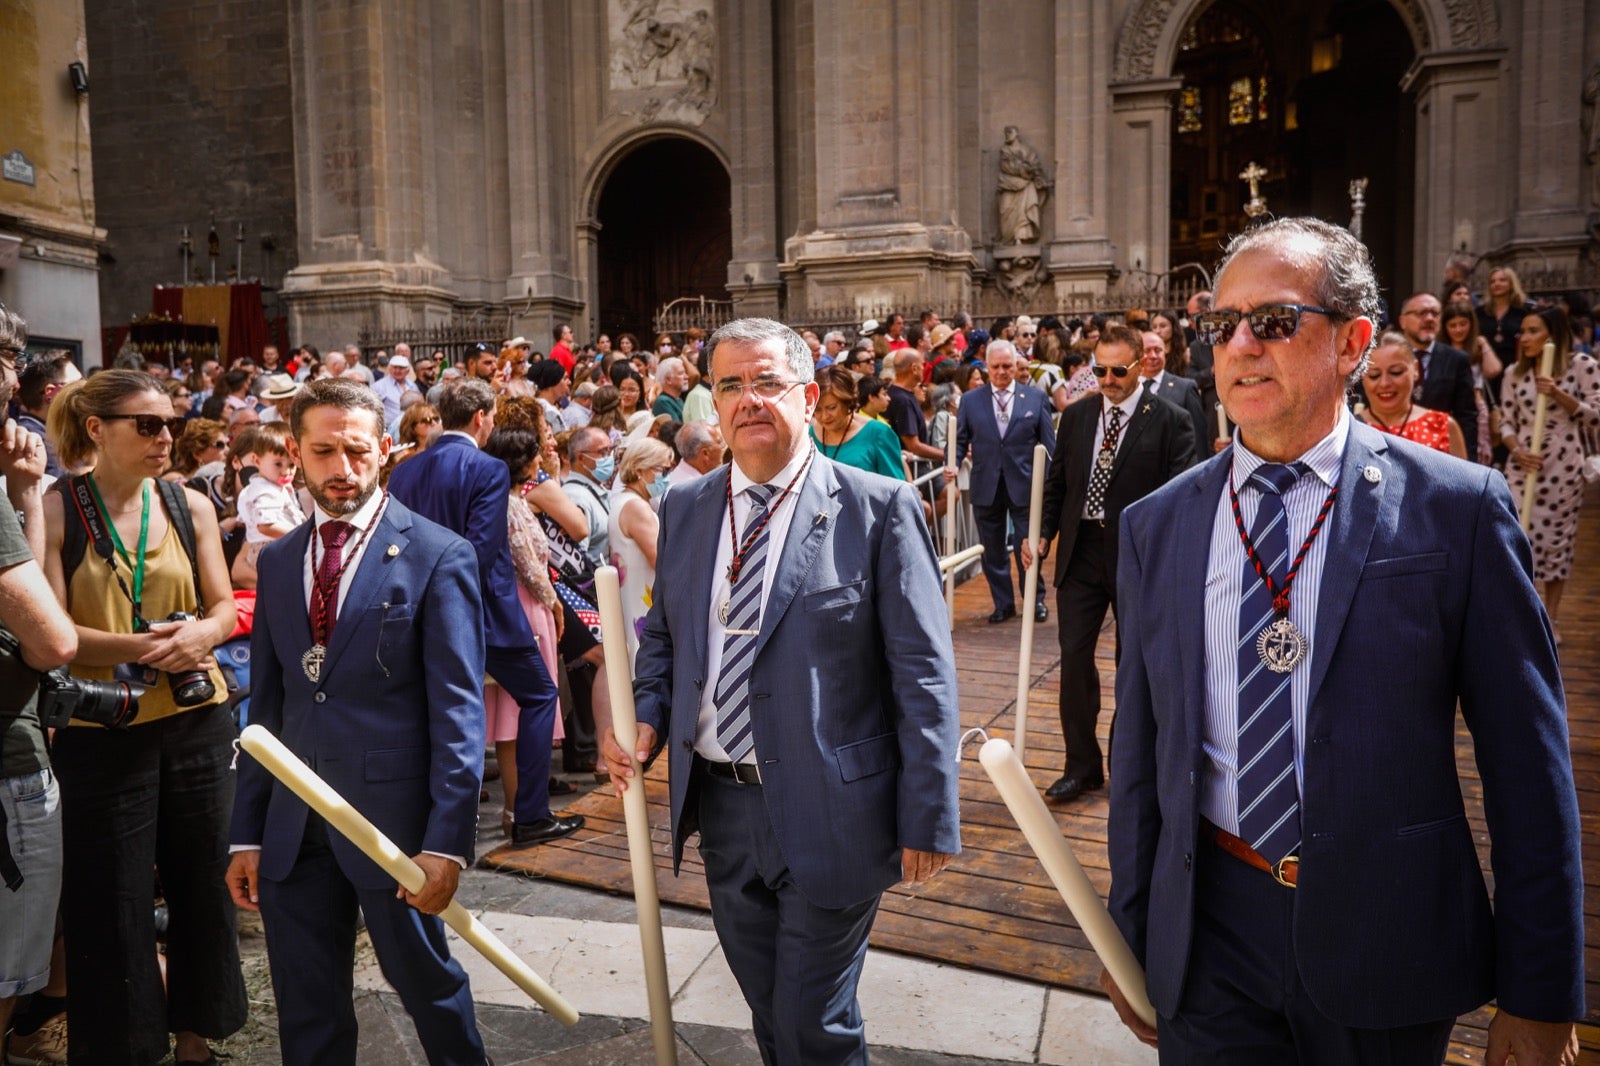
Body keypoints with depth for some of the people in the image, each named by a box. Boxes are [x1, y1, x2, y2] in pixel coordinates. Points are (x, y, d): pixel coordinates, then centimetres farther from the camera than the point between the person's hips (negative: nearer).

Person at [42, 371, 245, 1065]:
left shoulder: (191, 507, 3)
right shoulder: (56, 511, -5)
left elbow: (225, 607, 7)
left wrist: (202, 633, -15)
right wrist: (135, 646, -24)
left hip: (197, 720, 3)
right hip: (102, 730, -3)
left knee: (202, 882, 11)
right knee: (114, 901, 7)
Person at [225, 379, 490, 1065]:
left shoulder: (438, 556, -9)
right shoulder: (277, 561, 9)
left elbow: (459, 711, -12)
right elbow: (266, 705, 12)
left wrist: (446, 842, -17)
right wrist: (247, 833, 9)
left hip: (393, 817, -5)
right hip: (293, 828, 5)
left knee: (427, 983, 14)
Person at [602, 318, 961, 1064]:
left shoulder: (879, 509, -11)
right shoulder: (685, 508, 5)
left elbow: (923, 676, -11)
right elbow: (662, 635, 15)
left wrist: (929, 820, -12)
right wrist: (647, 717, -4)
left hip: (828, 815, -5)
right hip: (721, 806, 5)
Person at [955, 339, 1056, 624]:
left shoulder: (1036, 398, 3)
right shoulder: (971, 401, 6)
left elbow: (1048, 443, 3)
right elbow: (960, 440, 8)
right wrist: (953, 465, -11)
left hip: (1025, 485, -2)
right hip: (986, 487, 2)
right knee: (993, 551, 10)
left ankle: (1036, 600, 21)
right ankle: (1003, 604, 23)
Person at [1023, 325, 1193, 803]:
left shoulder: (1169, 422, -7)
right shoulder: (1075, 416, 7)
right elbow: (1056, 483, 11)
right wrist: (1042, 533, -2)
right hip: (1081, 552, 4)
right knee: (1074, 656, 3)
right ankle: (1081, 766, 15)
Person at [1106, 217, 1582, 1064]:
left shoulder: (1457, 507, -7)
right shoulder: (1155, 525, 1)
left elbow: (1526, 762, -5)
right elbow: (1140, 751, 5)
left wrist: (1539, 993, -3)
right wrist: (1130, 936, 9)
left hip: (1388, 944, -1)